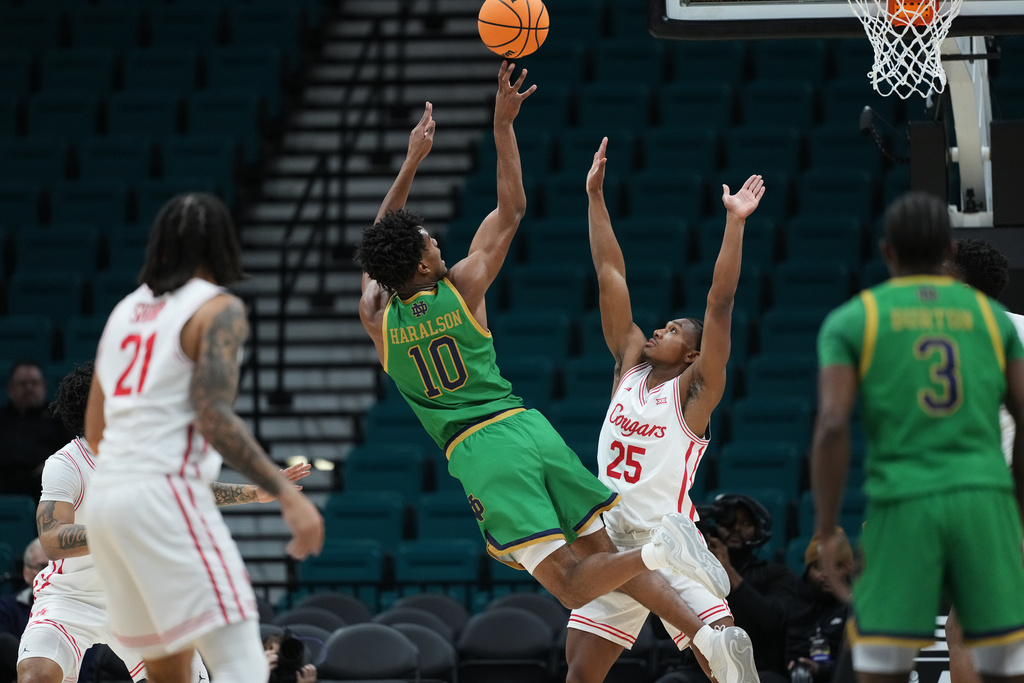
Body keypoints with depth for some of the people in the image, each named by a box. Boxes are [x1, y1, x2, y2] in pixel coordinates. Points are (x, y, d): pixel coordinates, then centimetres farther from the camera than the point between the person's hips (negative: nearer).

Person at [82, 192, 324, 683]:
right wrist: (287, 495, -20)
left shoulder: (125, 311, 19)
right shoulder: (219, 309, -3)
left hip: (104, 496, 8)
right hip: (164, 494, -8)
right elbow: (214, 418, -16)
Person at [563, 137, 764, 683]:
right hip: (613, 544, 6)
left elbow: (720, 303, -13)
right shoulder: (629, 366, 11)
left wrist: (735, 222, -19)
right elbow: (611, 276, 9)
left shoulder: (695, 389, -3)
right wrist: (595, 196, 8)